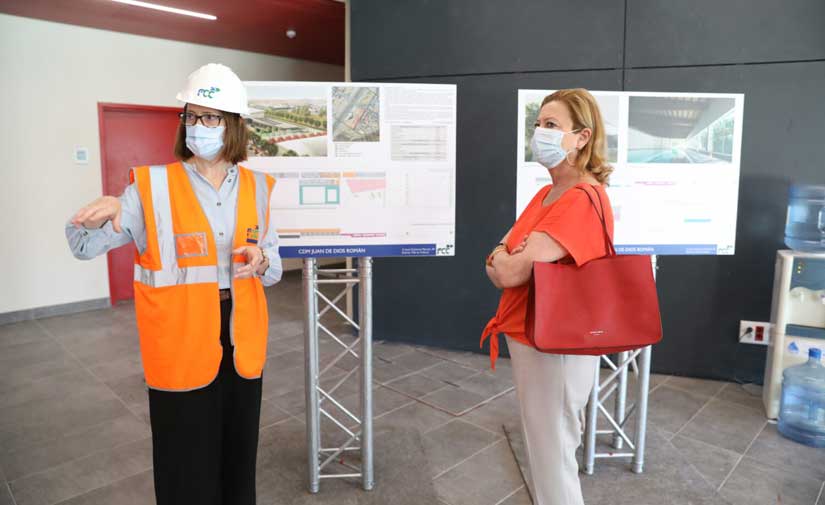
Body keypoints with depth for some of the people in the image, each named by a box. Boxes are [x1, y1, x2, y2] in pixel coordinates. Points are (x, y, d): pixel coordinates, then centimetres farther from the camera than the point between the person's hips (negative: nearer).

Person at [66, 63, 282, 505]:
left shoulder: (256, 188, 4)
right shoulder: (152, 187, -6)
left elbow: (275, 266, 10)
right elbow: (84, 248, -9)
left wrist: (260, 263, -12)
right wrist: (100, 214, -29)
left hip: (241, 345, 3)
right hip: (181, 348, -3)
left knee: (238, 459, 17)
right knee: (188, 469, 8)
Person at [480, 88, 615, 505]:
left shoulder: (582, 200, -22)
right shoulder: (546, 194, 10)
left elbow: (510, 273, -26)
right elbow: (499, 271, 9)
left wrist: (504, 257, -4)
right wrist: (511, 258, -14)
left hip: (553, 346, -9)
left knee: (552, 455, 7)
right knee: (542, 447, 23)